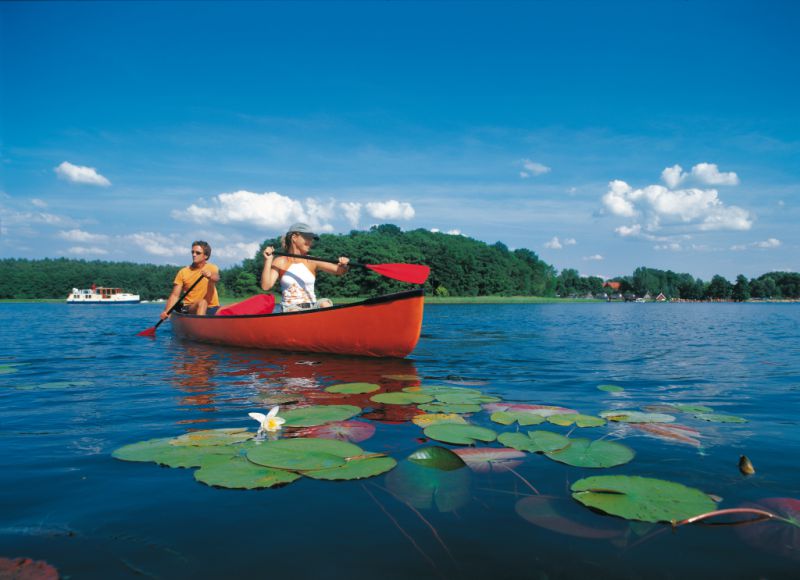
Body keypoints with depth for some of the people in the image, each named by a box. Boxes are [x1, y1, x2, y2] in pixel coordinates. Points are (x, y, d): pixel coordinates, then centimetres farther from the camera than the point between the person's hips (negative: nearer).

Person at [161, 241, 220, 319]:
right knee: (202, 302, -33)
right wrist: (167, 311, -16)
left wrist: (210, 277, -44)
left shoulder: (212, 268, 5)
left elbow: (216, 278, -19)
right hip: (190, 309, -2)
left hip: (212, 308, 2)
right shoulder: (183, 272, 6)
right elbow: (175, 295, 1)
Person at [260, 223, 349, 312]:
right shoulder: (280, 262, 2)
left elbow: (339, 271, -5)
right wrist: (268, 261, -14)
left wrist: (343, 265, -28)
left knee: (325, 303, -29)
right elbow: (266, 287, -9)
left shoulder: (312, 262, 4)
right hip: (289, 311, -2)